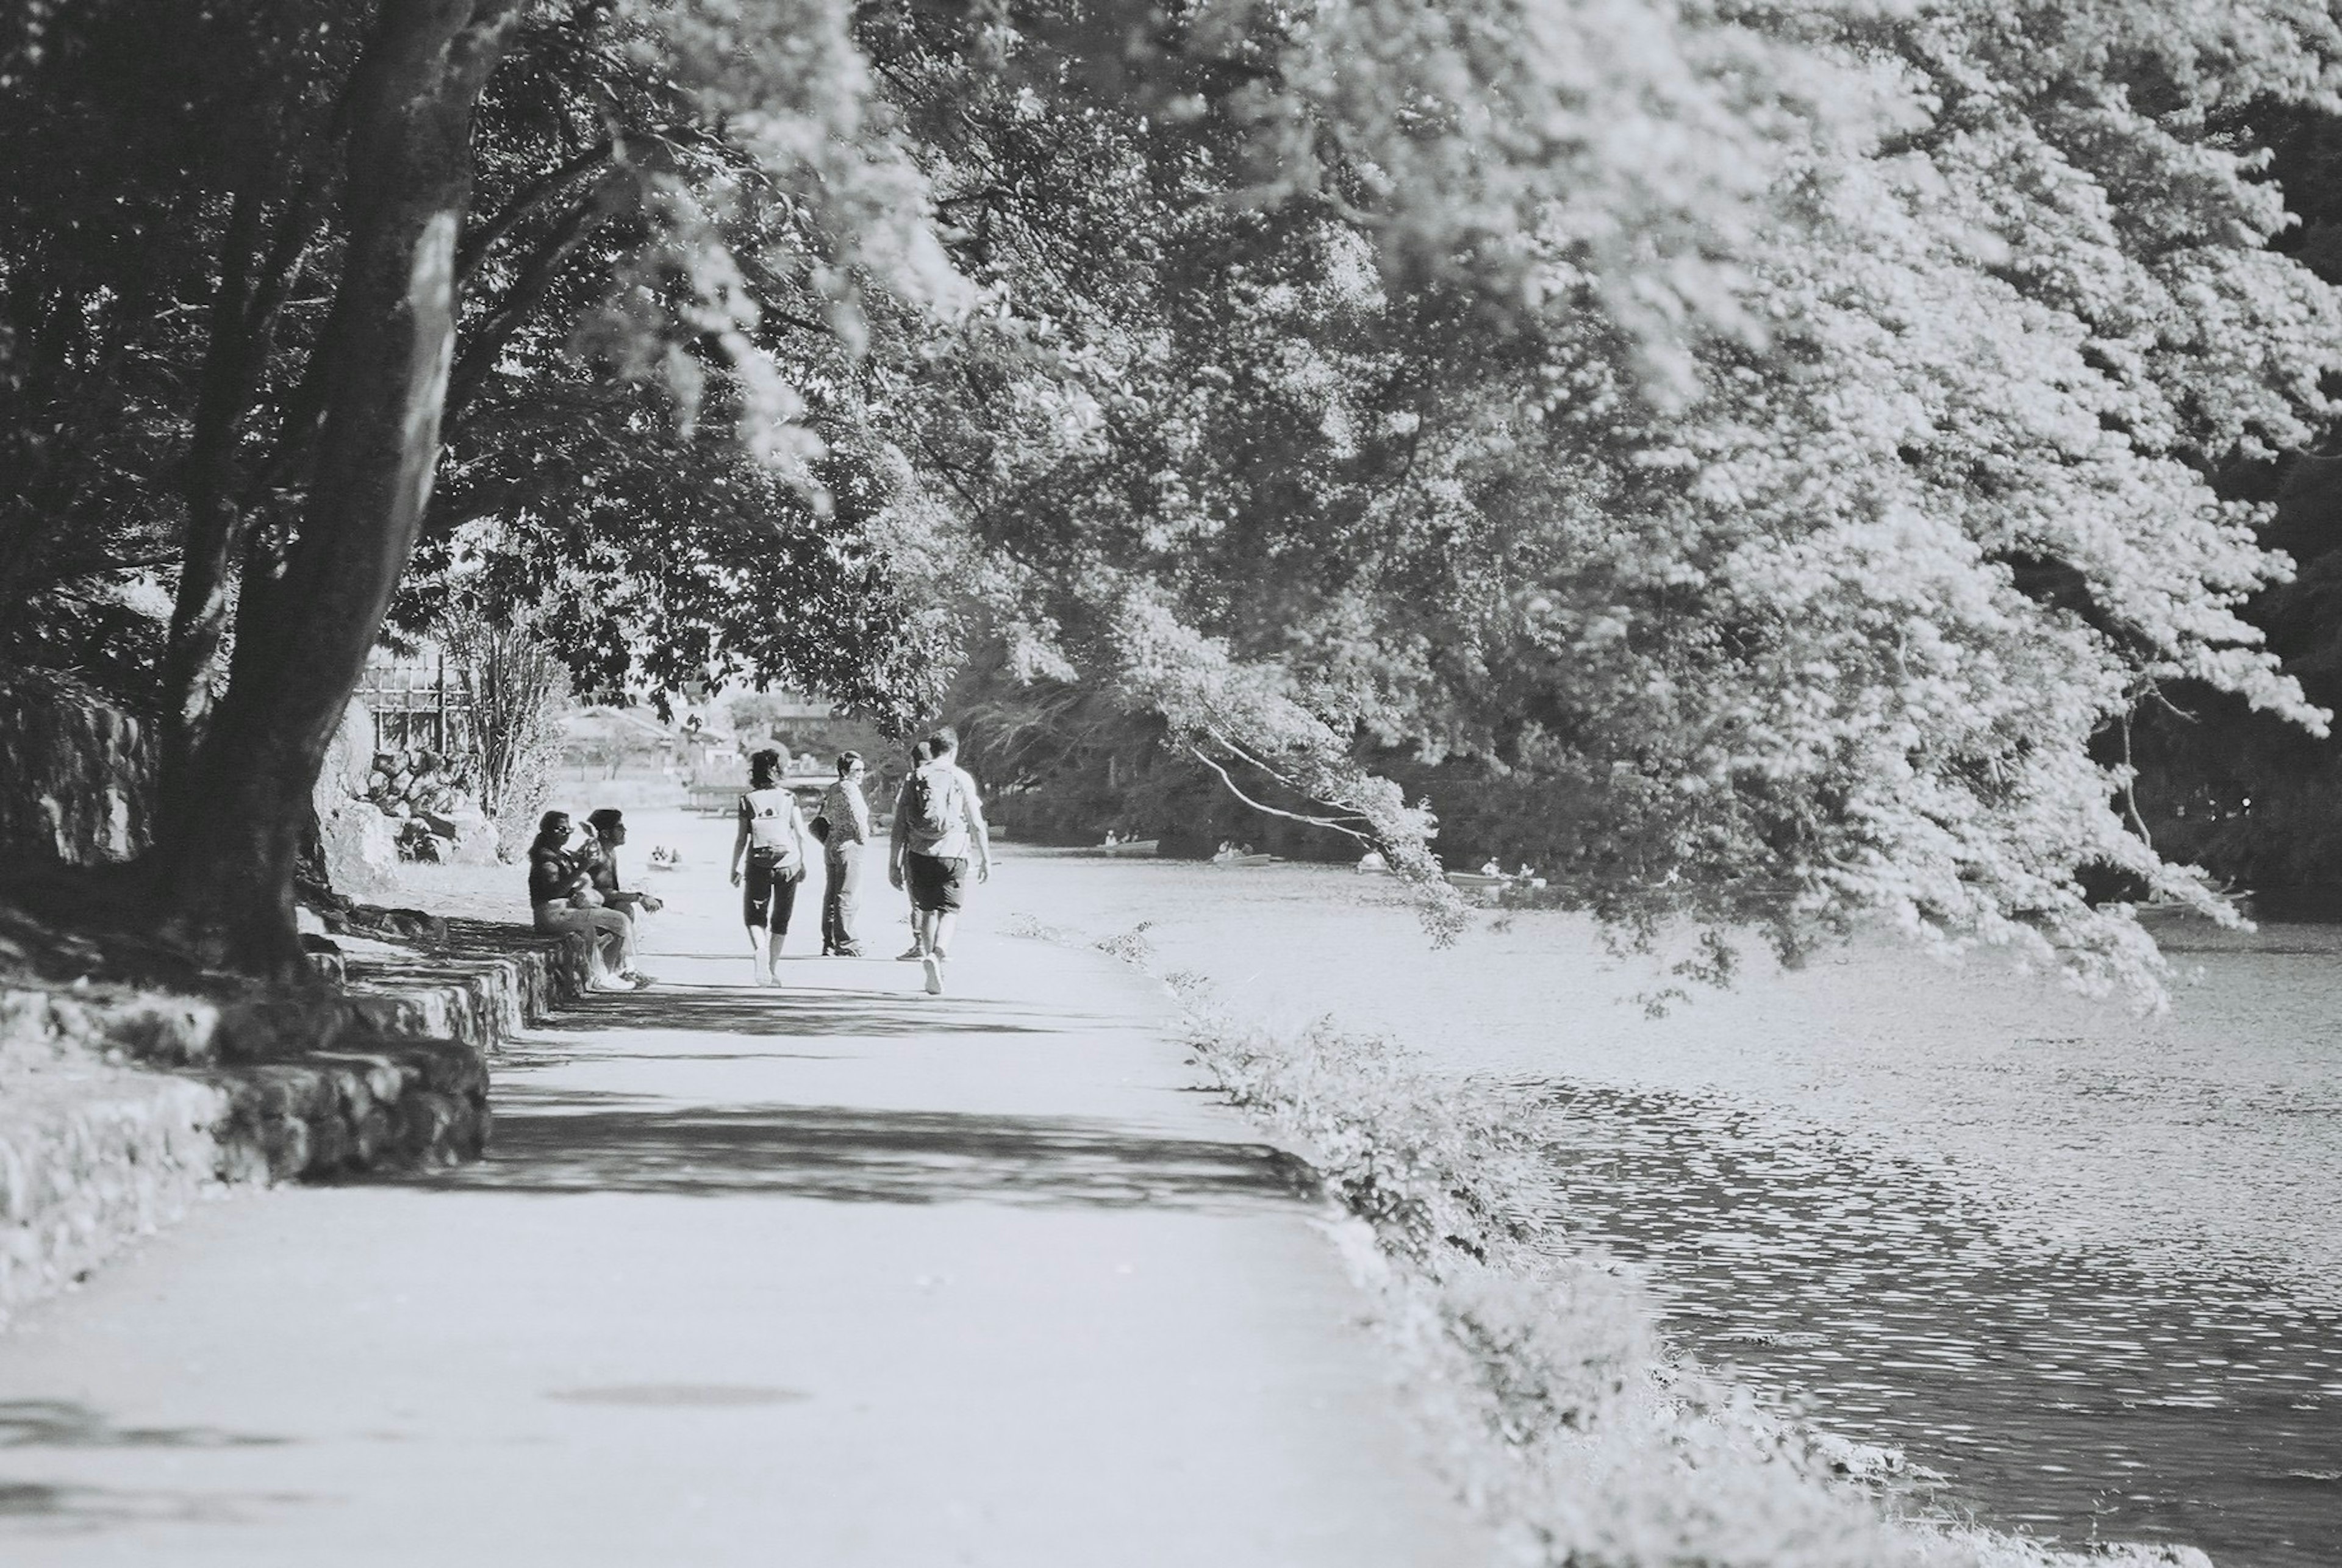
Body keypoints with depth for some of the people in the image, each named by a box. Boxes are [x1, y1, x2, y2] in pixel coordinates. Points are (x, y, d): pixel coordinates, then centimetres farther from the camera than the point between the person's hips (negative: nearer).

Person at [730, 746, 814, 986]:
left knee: (754, 917, 9)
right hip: (788, 864, 1)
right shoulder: (788, 799, -1)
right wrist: (804, 863, 9)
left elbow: (741, 840, -2)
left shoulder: (748, 800, -3)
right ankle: (771, 970, 10)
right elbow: (802, 835, -2)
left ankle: (760, 949, -20)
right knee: (780, 921, 12)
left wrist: (734, 869, 5)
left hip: (759, 864, -1)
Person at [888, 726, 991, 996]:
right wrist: (985, 860, 8)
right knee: (948, 911, 1)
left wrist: (894, 864, 9)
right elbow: (977, 825, 0)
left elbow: (899, 827, 5)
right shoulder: (961, 779, 0)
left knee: (927, 911, 13)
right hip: (953, 854, -2)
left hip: (919, 855, 2)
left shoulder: (914, 778, 6)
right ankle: (937, 954, -24)